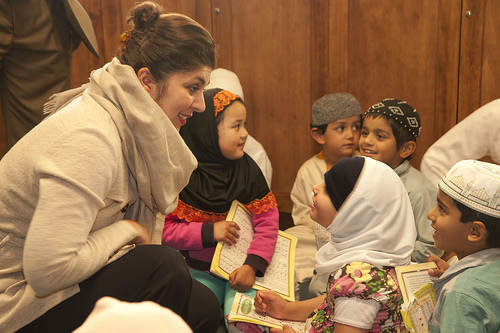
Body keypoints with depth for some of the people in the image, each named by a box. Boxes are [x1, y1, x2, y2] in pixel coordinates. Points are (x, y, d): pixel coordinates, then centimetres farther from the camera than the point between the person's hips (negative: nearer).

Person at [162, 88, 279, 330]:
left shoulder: (247, 169, 1)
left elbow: (267, 222, -3)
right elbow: (165, 229, -9)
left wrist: (252, 265, -16)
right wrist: (208, 232, -20)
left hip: (242, 267, 1)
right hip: (199, 270, -1)